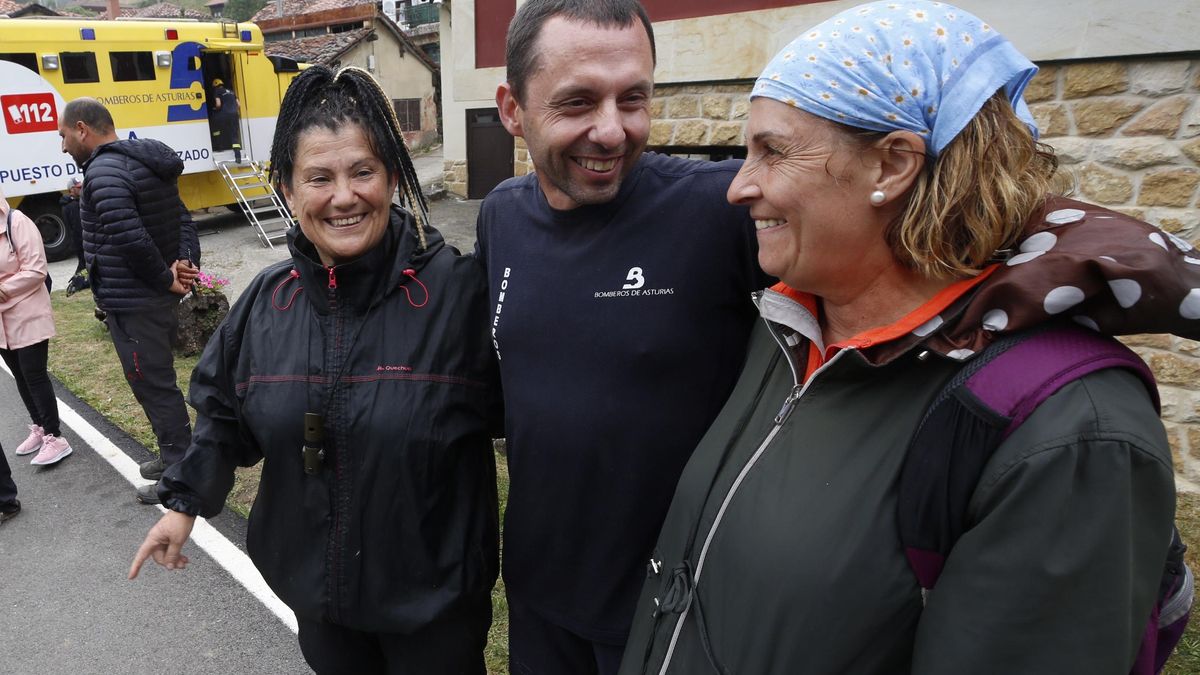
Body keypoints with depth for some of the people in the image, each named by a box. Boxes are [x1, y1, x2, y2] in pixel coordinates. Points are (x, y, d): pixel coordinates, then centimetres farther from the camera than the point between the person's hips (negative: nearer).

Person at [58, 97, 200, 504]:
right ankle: (175, 458, 33)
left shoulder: (103, 171, -17)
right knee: (158, 382, 20)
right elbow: (183, 220, 12)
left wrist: (167, 280, -15)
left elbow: (131, 238, -27)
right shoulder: (146, 164, 13)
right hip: (159, 300, 10)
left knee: (153, 387, 0)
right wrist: (187, 262, -4)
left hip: (131, 305, -10)